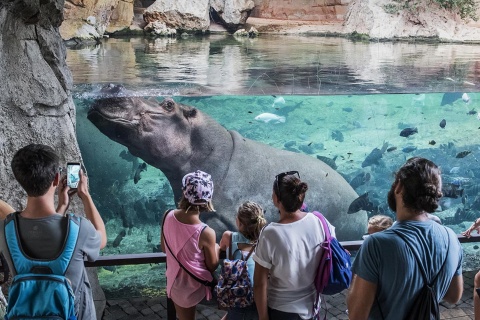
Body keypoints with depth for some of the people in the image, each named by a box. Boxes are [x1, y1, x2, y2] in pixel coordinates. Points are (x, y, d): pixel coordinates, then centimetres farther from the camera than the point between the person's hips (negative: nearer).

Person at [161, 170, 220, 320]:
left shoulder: (168, 216, -18)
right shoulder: (206, 233, -32)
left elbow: (164, 248, 1)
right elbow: (212, 266, -14)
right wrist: (216, 249, 5)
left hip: (174, 283, 4)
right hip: (195, 287, -4)